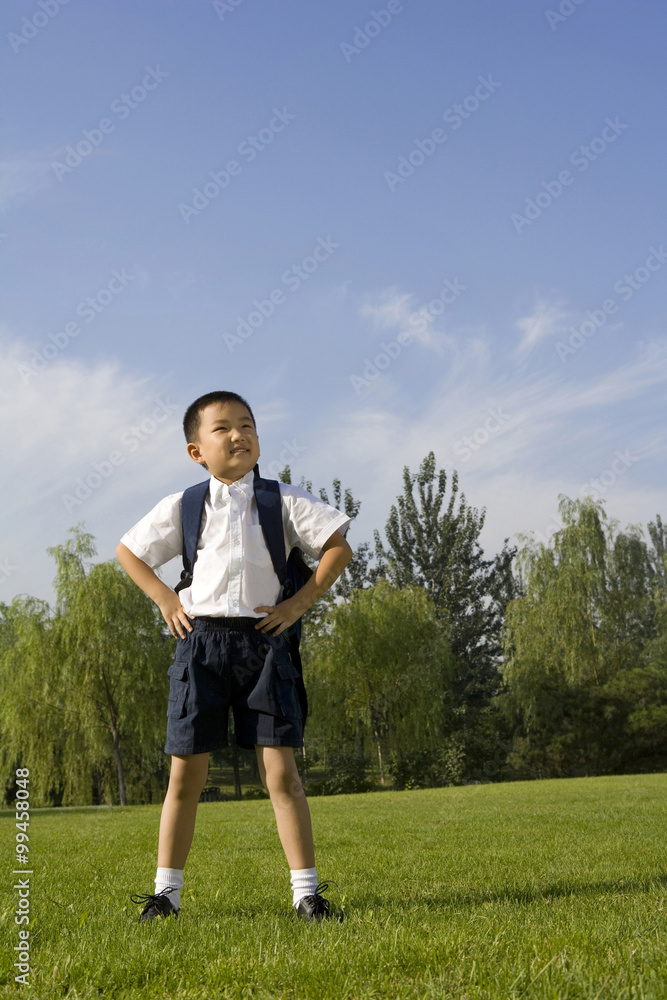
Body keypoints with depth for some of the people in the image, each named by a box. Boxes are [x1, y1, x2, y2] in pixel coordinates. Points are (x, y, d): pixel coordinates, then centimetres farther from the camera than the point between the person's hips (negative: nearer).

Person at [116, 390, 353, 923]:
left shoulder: (284, 499, 3)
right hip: (201, 639, 1)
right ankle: (166, 890, 16)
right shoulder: (182, 506, 7)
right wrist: (166, 600, 9)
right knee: (187, 773, 3)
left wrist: (299, 603, -3)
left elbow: (339, 547, 3)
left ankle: (307, 890, 4)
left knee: (280, 769, -4)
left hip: (262, 639, -1)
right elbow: (127, 550, 19)